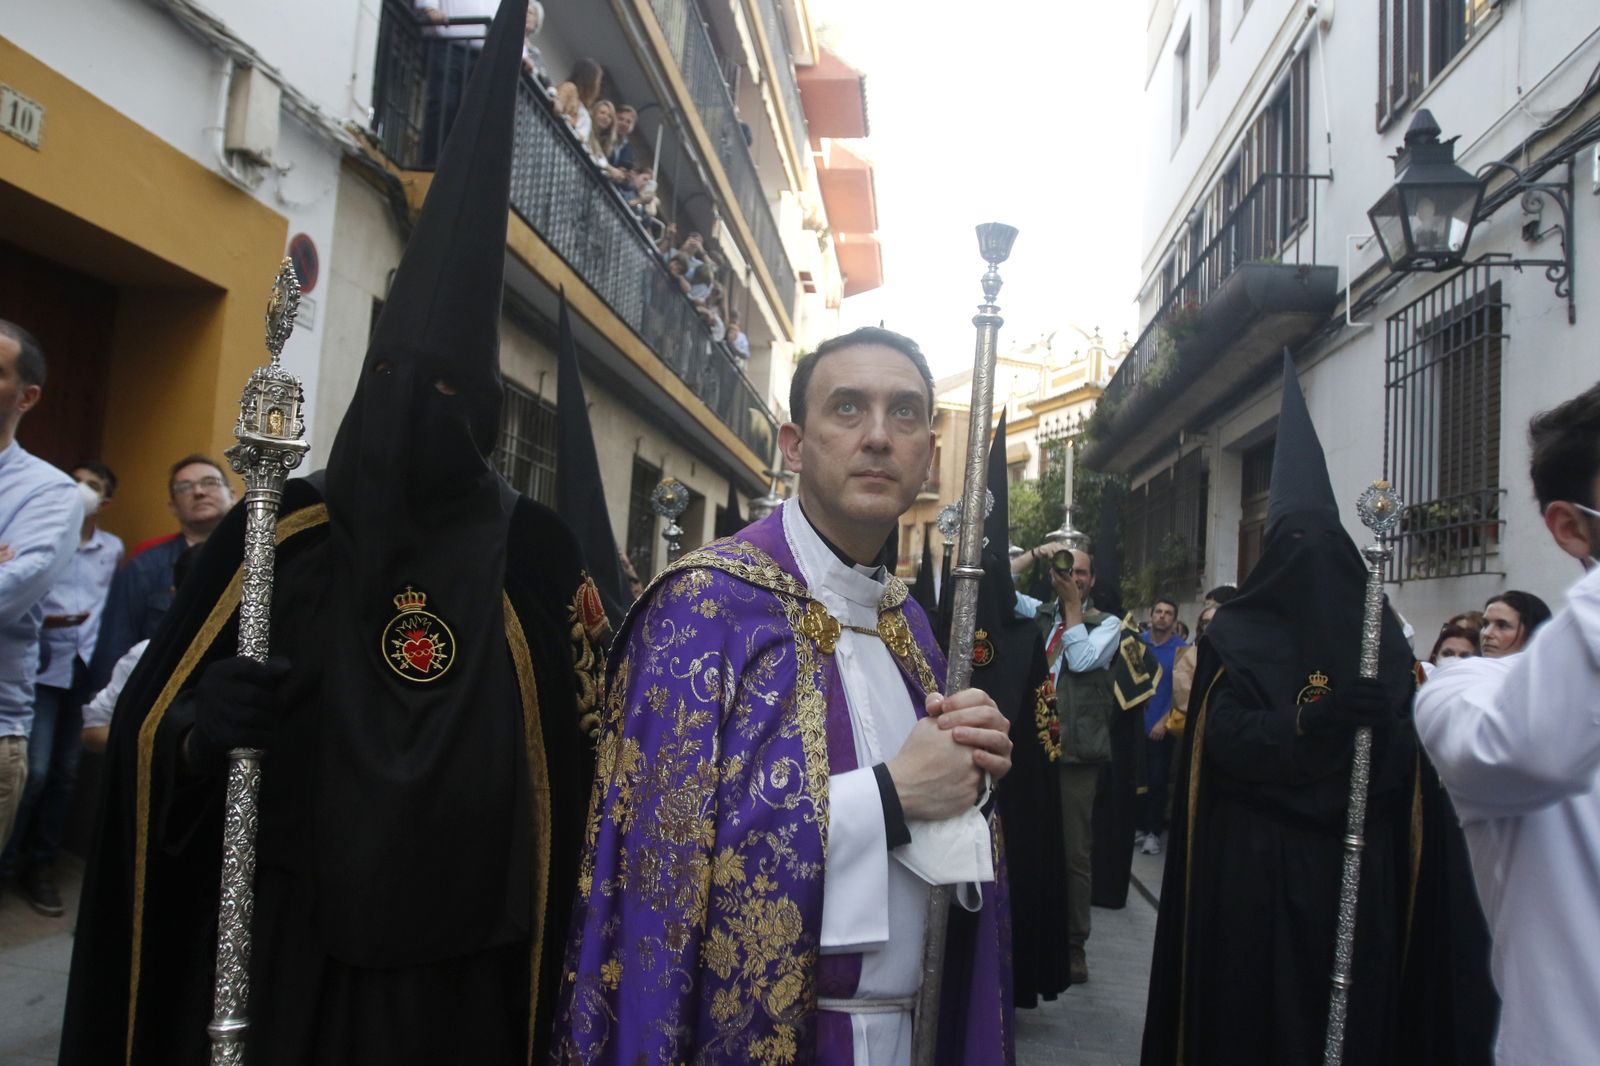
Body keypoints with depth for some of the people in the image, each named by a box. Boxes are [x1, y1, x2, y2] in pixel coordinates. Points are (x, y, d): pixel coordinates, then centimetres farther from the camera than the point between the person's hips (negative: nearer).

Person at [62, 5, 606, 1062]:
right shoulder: (278, 531, -3)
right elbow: (149, 731, 3)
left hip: (454, 974, -1)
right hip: (266, 950, 1)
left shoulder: (534, 554, -6)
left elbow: (577, 764, -1)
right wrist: (202, 732, -21)